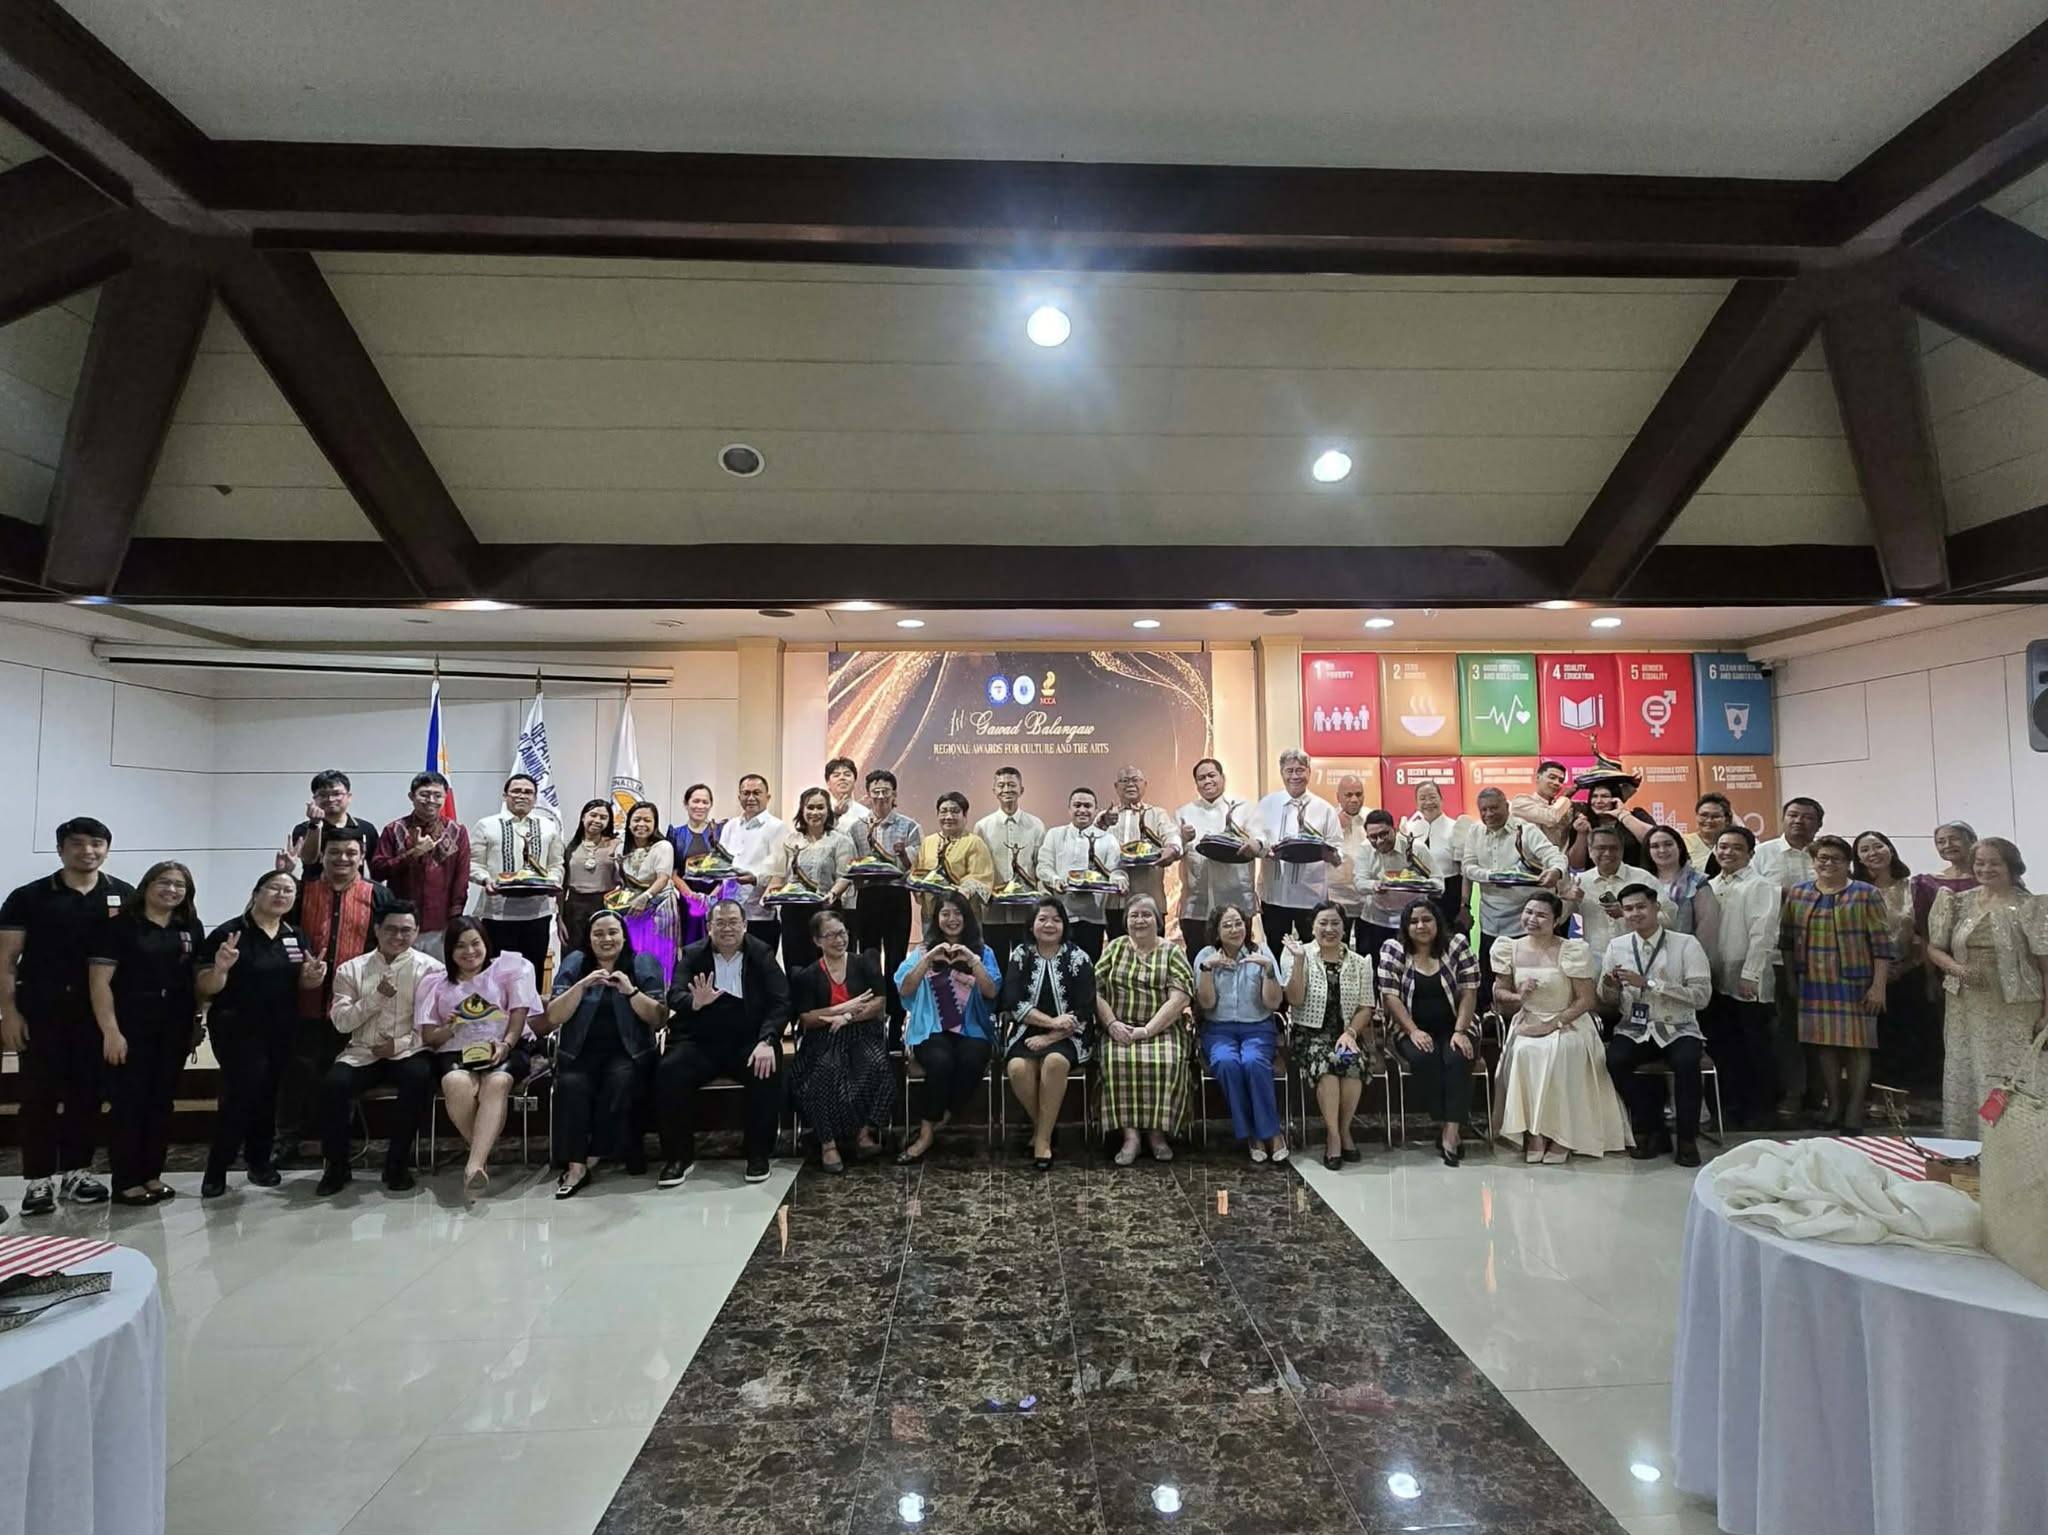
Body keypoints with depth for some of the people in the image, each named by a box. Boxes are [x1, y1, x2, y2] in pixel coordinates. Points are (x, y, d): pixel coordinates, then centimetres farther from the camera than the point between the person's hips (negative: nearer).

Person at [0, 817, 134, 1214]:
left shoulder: (124, 896, 5)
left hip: (98, 1010, 1)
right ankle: (39, 1179, 9)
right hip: (41, 1009, -1)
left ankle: (77, 1171, 18)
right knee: (39, 1093, 1)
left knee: (87, 1092, 7)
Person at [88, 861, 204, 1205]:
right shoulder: (119, 925, -6)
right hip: (130, 1026, -5)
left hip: (174, 1029, 5)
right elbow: (99, 980, -10)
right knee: (128, 1101, -1)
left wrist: (196, 1021, 9)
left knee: (162, 1101, 10)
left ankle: (152, 1174, 19)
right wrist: (110, 1030, -16)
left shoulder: (191, 928, 10)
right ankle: (125, 1182, 8)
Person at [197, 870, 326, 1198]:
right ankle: (216, 1170, 2)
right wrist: (221, 968, -31)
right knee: (242, 1093, -14)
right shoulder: (228, 934, -10)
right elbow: (205, 989, -11)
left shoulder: (295, 937, 9)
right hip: (238, 1030, -5)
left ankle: (260, 1161, 25)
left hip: (281, 1032, 6)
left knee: (268, 1095, 11)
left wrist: (314, 977, -6)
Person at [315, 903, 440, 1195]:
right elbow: (341, 1021, 1)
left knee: (419, 1078, -34)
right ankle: (336, 1165, -4)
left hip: (409, 1052, -2)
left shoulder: (430, 968, 2)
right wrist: (376, 997, -12)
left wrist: (400, 1044, -15)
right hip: (363, 1053, 2)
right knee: (333, 1084, -27)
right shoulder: (351, 969, 10)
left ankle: (397, 1162, -14)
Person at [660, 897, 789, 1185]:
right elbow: (674, 997, -8)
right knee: (668, 1072, -26)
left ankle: (758, 1154, -11)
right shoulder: (692, 955, 6)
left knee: (767, 1072, -30)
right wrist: (695, 1002, -33)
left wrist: (766, 1041, -22)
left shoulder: (763, 955, 4)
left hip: (749, 1040, -1)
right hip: (699, 1042, 1)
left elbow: (780, 1002, -5)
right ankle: (678, 1155, -8)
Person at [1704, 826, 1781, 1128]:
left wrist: (1750, 975, -18)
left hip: (1748, 984, -6)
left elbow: (1762, 934, -14)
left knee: (1756, 1050, 4)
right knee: (1723, 1048, 10)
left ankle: (1759, 1111, 16)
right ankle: (1731, 1106, 21)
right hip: (1716, 981, 6)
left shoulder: (1760, 887, -6)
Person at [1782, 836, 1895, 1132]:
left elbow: (1882, 945, -5)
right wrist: (1790, 980, 8)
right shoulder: (1798, 894, 8)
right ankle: (1834, 1106, 17)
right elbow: (1787, 940, 11)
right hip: (1813, 986, 3)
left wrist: (1878, 986, -11)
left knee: (1856, 1044, 0)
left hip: (1854, 985, -3)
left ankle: (1854, 1111, 8)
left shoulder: (1865, 895, -1)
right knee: (1823, 1044, 5)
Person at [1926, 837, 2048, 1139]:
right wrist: (1958, 969, -9)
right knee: (1964, 1079, 9)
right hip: (1966, 1011, 4)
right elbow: (1934, 949, 11)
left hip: (2015, 1013, -3)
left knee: (2012, 1084, -5)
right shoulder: (1958, 902, 6)